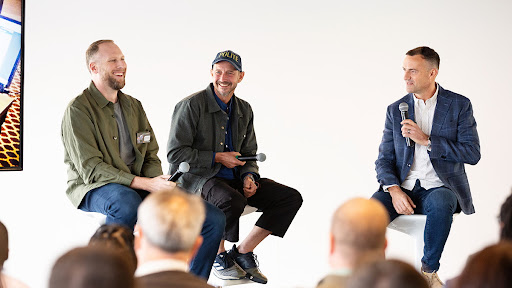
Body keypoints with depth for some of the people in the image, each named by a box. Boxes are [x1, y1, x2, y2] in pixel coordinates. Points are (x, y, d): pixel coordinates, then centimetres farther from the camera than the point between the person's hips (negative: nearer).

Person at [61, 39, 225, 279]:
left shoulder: (134, 106, 16)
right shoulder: (79, 109, -7)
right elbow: (91, 169, -16)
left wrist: (158, 184, -9)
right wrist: (146, 184, -24)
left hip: (140, 188, 6)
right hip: (95, 189, -6)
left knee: (214, 218, -10)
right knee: (128, 203, -44)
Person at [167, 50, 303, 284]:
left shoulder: (244, 110, 12)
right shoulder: (191, 105, -8)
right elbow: (175, 153, -11)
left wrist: (249, 177, -4)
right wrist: (217, 157, -12)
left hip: (233, 177, 7)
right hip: (196, 177, -7)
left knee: (291, 198, -7)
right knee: (233, 201, -39)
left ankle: (242, 251, -1)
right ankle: (219, 255, -9)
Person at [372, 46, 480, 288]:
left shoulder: (459, 105, 3)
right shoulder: (396, 110, 11)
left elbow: (472, 154, -6)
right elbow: (384, 159, 8)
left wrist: (427, 140, -14)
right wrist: (394, 190, -13)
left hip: (440, 188, -2)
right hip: (402, 188, 2)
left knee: (439, 204, -37)